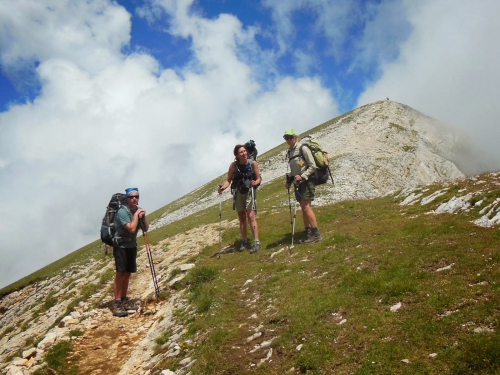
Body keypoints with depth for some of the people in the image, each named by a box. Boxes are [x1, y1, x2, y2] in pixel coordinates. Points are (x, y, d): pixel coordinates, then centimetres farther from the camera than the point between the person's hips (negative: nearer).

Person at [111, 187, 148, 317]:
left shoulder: (139, 210, 4)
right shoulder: (122, 211, -18)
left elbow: (146, 229, 7)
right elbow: (132, 228, -27)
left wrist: (143, 217, -9)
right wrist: (136, 215, -18)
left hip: (132, 245, 7)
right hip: (121, 246, -7)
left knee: (128, 273, 11)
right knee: (120, 273, -10)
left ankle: (124, 300, 20)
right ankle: (117, 304, -7)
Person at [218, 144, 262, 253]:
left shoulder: (253, 163, -11)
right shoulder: (233, 165, -11)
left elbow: (258, 178, -4)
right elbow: (228, 180, -4)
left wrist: (255, 183, -25)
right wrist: (223, 187, -22)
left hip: (250, 192, -2)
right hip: (238, 192, 2)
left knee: (250, 216, -13)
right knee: (241, 218, 11)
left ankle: (257, 242, -11)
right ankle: (244, 241, 23)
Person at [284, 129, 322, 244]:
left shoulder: (303, 149, -10)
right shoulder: (290, 151, 14)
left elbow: (313, 166, -12)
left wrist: (302, 176, -20)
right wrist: (289, 180, 13)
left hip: (306, 181, -8)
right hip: (298, 183, 8)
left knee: (306, 206, -14)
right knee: (303, 208, 8)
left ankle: (316, 234, -10)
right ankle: (308, 233, 14)